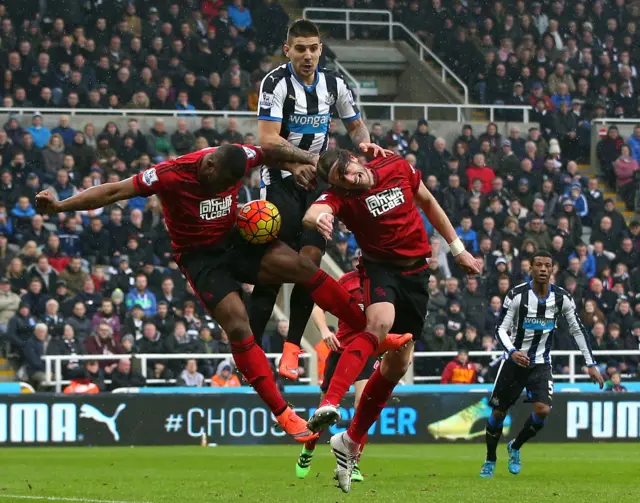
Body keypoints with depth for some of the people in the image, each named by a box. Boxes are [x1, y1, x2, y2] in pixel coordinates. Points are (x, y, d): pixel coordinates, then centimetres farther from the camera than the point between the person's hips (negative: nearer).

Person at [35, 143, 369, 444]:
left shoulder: (238, 159, -12)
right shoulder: (172, 175, -25)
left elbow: (269, 152, 11)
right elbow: (114, 192, -24)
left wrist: (293, 166, -10)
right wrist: (60, 206, -31)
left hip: (234, 241, 5)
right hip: (200, 257, -4)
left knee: (301, 267, -14)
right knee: (237, 326, -18)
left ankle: (370, 329, 1)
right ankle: (282, 414, -13)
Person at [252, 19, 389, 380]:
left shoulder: (333, 84, 4)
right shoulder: (276, 83, -12)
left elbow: (356, 124, 20)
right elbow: (268, 140, -20)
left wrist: (364, 142, -3)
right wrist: (314, 158, -25)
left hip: (318, 181, 5)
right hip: (281, 179, -4)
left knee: (310, 260, -7)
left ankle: (292, 350, -2)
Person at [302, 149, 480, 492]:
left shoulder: (398, 168, -6)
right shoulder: (340, 197, -18)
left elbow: (428, 203, 11)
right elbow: (313, 213, -42)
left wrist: (457, 249, 14)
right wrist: (318, 219, -67)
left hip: (416, 270, 5)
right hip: (380, 267, -5)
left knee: (397, 364, 5)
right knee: (380, 322, -36)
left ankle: (351, 442, 16)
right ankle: (329, 405, -49)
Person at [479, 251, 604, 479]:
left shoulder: (561, 297, -6)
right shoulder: (517, 295, -14)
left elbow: (578, 330, 3)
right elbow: (501, 329, -12)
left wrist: (591, 365, -1)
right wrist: (512, 351, -32)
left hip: (541, 364, 1)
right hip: (514, 361, -1)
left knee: (543, 410, -17)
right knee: (498, 412, 2)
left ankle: (515, 447, 10)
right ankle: (490, 461, 25)